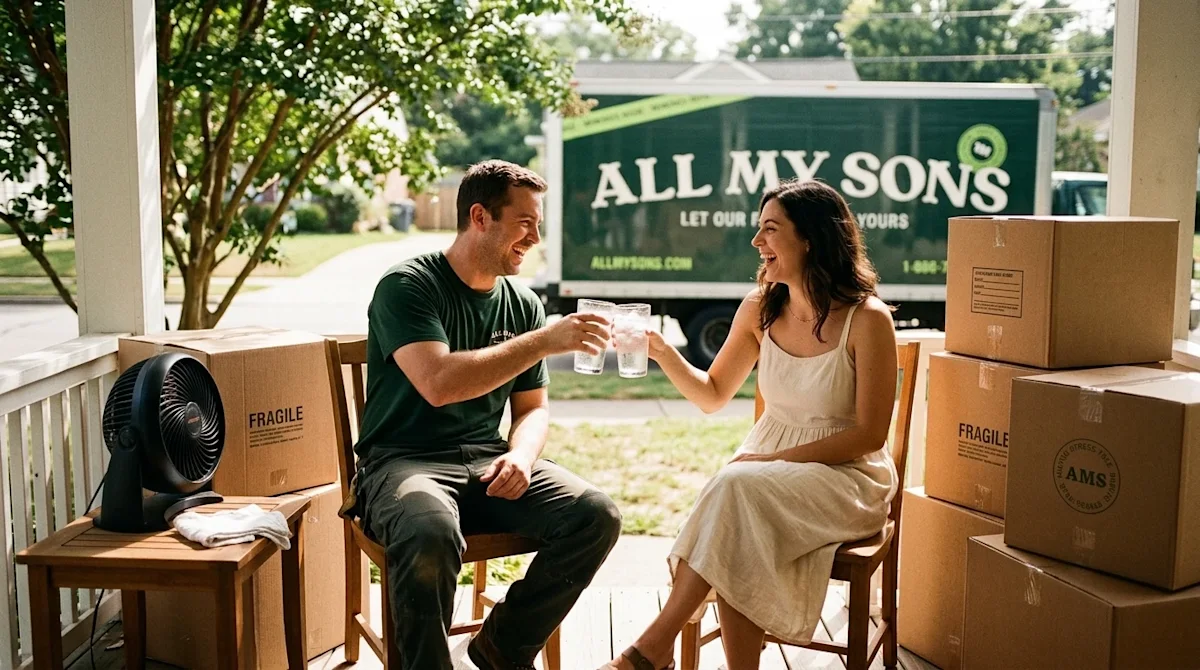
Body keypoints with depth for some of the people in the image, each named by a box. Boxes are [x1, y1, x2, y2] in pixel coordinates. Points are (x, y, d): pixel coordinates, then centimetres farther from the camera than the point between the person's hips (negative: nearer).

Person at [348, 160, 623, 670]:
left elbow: (532, 407, 15)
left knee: (597, 516, -17)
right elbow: (439, 383, -25)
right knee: (432, 536, -39)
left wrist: (520, 457, -8)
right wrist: (542, 342, -25)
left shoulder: (523, 304, 10)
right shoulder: (407, 286, -8)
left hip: (487, 460, 6)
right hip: (405, 460, -5)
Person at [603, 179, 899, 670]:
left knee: (736, 487, -32)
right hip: (768, 462, 4)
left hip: (846, 476, -4)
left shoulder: (867, 320, -12)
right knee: (736, 550, -30)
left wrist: (774, 459, -17)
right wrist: (661, 351, -4)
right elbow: (713, 395, 13)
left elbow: (869, 434, -12)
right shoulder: (759, 309, 4)